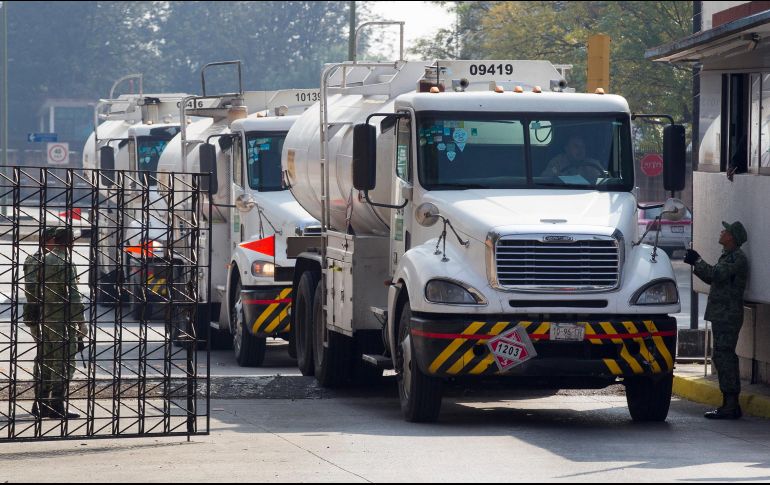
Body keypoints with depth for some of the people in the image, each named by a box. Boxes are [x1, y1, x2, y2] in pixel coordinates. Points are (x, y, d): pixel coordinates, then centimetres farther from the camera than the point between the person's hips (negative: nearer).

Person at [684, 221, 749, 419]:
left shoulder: (737, 258, -13)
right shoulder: (728, 256, 20)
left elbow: (715, 274, -24)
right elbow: (713, 278, 25)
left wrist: (696, 261, -14)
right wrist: (695, 263, 13)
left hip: (727, 315, -11)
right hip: (723, 315, 11)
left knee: (723, 357, -12)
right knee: (725, 358, 13)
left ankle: (730, 405, -13)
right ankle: (731, 404, 16)